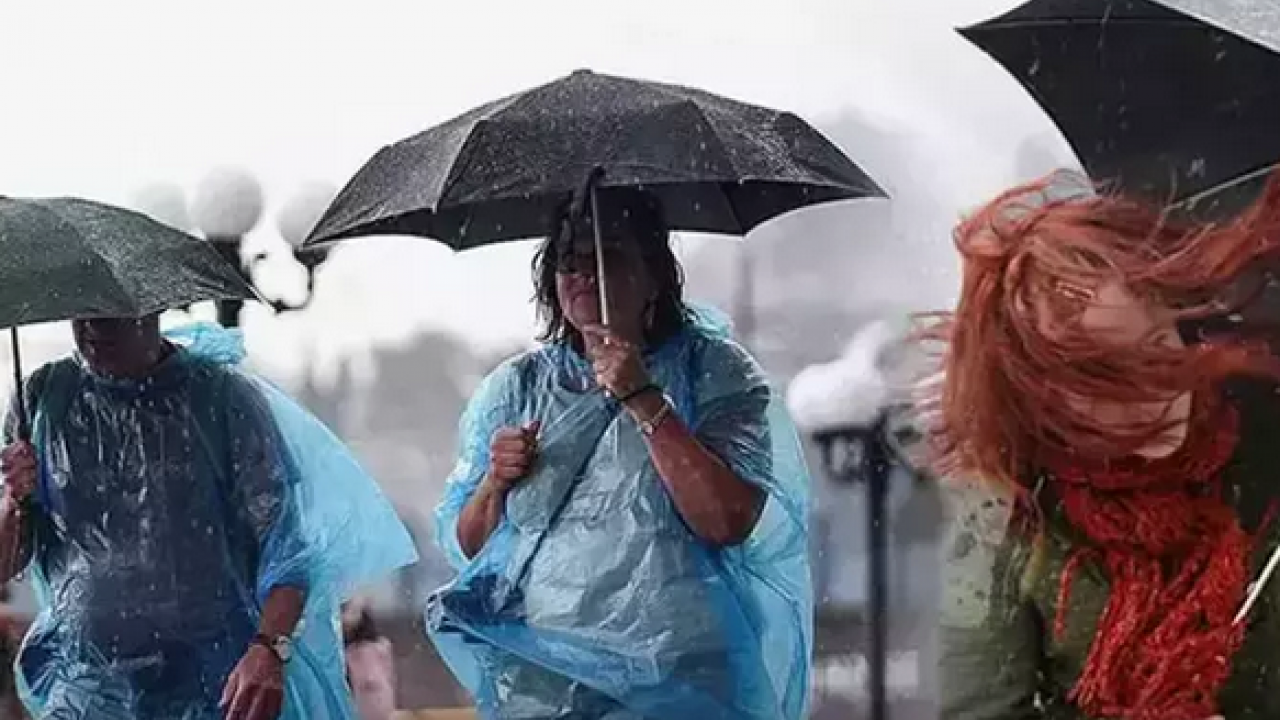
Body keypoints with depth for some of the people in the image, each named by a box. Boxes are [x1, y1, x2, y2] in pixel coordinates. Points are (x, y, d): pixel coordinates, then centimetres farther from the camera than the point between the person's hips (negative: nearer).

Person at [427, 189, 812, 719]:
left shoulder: (712, 370, -1)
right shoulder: (517, 387, 9)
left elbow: (731, 523, -16)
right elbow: (462, 546, 11)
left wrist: (643, 400, -18)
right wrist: (495, 483, -9)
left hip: (675, 676, -3)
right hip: (537, 672, 3)